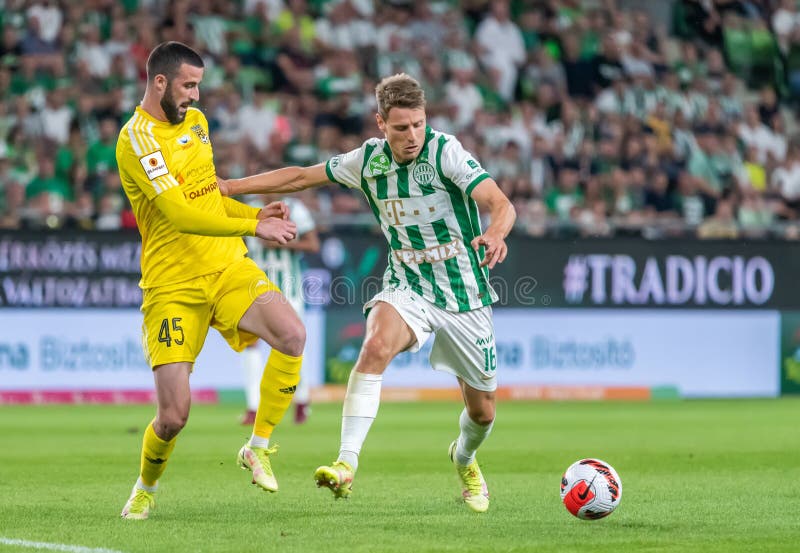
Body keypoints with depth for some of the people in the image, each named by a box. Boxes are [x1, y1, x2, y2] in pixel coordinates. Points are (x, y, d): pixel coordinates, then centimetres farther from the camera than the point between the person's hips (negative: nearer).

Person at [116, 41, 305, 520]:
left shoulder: (197, 121, 13)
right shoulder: (137, 138, -13)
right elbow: (180, 215, -23)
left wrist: (256, 213, 8)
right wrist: (253, 228, -26)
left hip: (228, 266, 6)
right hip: (172, 285, -6)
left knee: (293, 335, -23)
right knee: (174, 415, -9)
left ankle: (259, 447, -5)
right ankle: (146, 489, 23)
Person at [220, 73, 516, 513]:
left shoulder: (445, 152, -18)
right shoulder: (368, 160, -5)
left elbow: (501, 204, -28)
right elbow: (302, 177, 7)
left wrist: (496, 233, -51)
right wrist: (230, 187, 3)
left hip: (465, 294, -2)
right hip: (407, 286, 2)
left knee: (482, 410, 9)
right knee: (376, 345, -32)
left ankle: (465, 458, 46)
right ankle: (346, 464, -36)